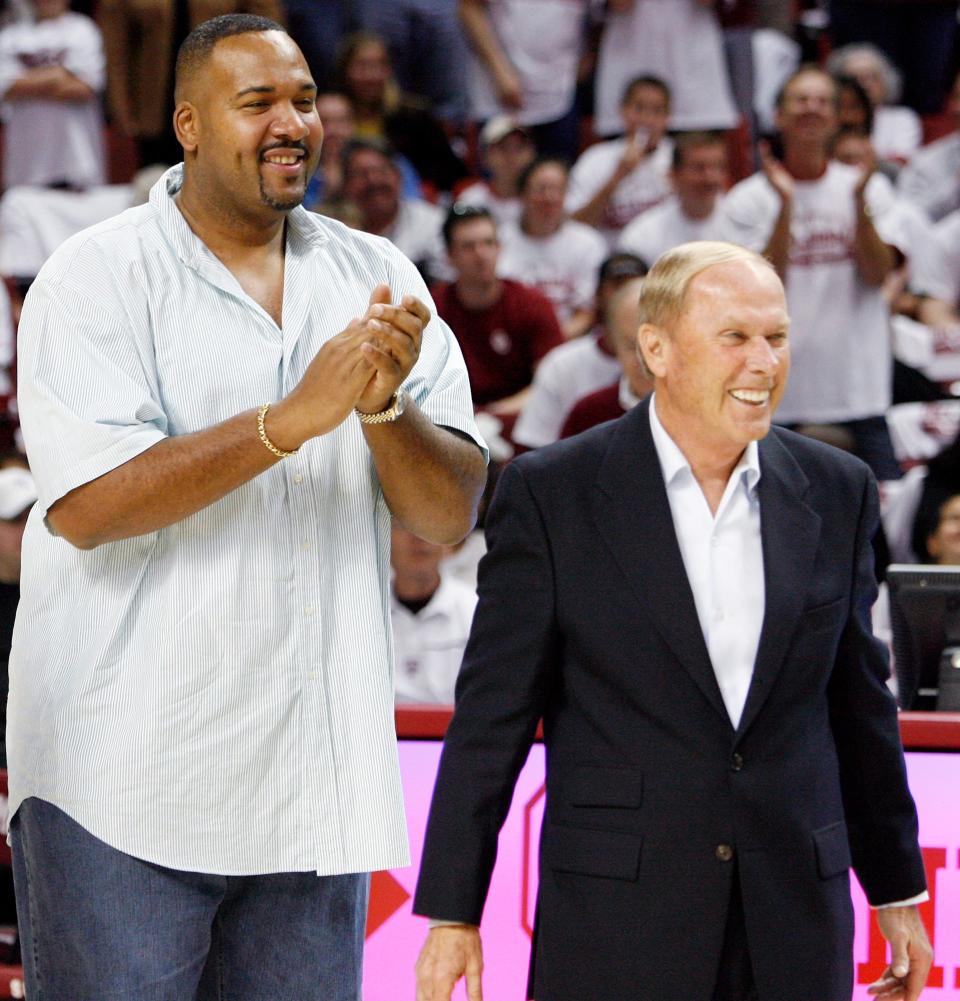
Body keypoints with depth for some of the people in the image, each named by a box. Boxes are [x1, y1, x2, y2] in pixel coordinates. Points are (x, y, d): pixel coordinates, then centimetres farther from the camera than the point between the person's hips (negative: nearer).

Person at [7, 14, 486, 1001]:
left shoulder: (377, 280, 9)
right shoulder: (96, 278, -4)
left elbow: (450, 515, 4)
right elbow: (84, 505, -17)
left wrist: (387, 409, -16)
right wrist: (292, 419, -22)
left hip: (314, 788, 4)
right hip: (125, 787, -4)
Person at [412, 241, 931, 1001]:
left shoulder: (835, 492, 7)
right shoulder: (552, 494, -3)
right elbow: (493, 713, -1)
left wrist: (897, 891, 19)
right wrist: (452, 912, -3)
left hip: (796, 923, 3)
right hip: (616, 930, -3)